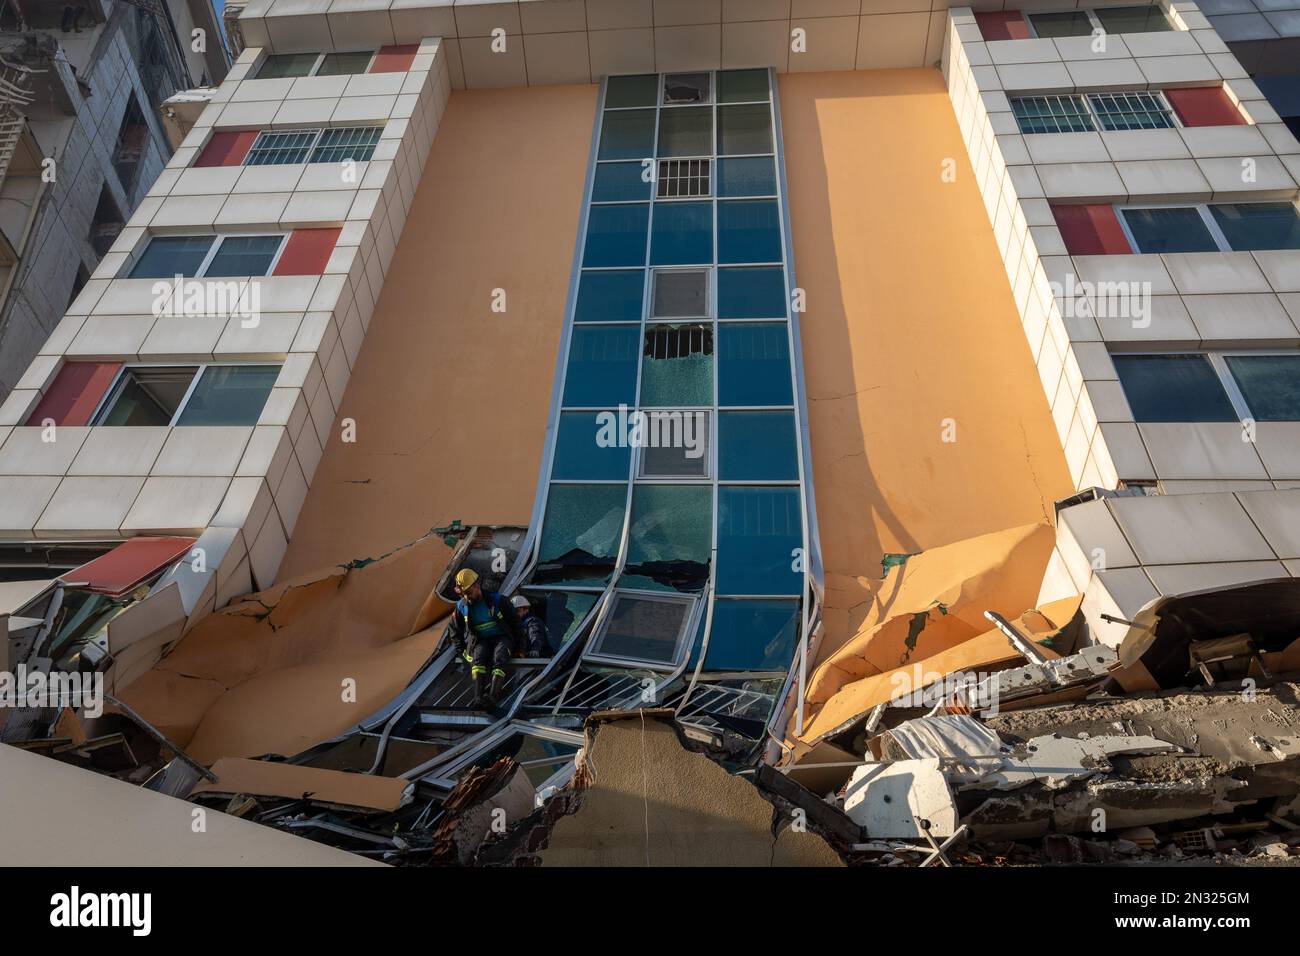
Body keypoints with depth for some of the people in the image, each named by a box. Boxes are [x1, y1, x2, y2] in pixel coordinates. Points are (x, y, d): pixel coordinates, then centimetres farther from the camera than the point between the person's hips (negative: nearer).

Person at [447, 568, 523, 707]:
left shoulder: (496, 599, -7)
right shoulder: (461, 607, 1)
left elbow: (513, 620, 6)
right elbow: (454, 629, 17)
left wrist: (518, 641, 10)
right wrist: (461, 650, 8)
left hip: (501, 637, -2)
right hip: (480, 641, 2)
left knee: (498, 659, -33)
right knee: (477, 657, -32)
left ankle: (493, 696, -51)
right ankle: (479, 697, -48)